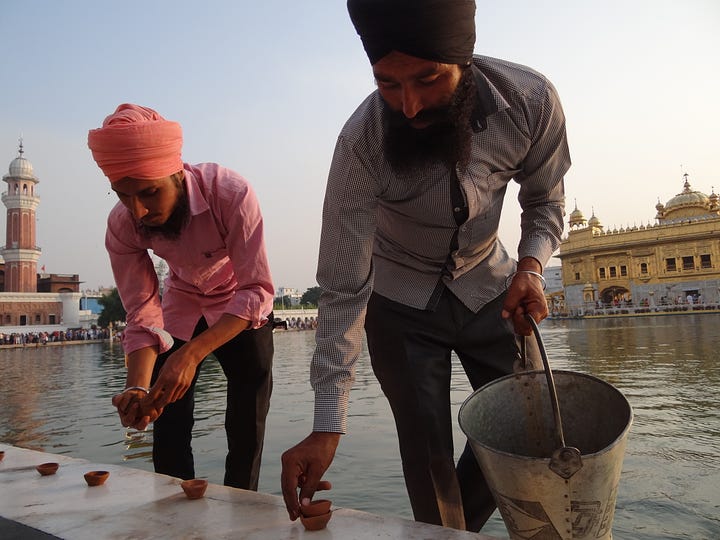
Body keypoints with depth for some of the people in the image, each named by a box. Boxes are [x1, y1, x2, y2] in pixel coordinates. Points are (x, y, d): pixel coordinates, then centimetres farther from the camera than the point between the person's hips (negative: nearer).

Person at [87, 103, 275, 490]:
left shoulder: (231, 193, -35)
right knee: (167, 425, 1)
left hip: (242, 309, -2)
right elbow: (143, 317, -18)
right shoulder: (121, 225, -23)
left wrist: (192, 353, -45)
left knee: (246, 427, -4)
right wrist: (137, 388, -34)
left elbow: (257, 291, -34)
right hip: (182, 306, 3)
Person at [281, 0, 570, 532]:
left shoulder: (531, 99, -22)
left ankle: (462, 525, 32)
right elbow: (343, 291, -25)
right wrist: (326, 428, -27)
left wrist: (531, 264, -24)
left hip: (488, 285, 3)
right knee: (428, 453, -5)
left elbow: (545, 201, -2)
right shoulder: (362, 143, -29)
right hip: (400, 303, -2)